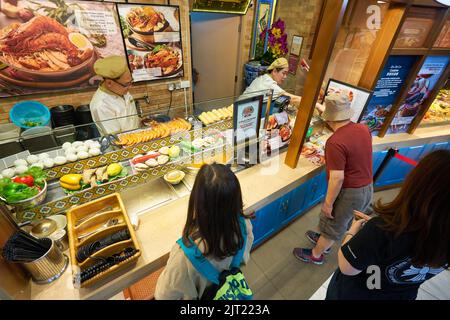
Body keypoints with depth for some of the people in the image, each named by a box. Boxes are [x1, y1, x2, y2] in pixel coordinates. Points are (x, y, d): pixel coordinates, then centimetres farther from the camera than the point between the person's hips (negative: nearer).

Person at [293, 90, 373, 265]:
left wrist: (328, 203, -17)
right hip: (368, 189, 8)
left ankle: (316, 255, 38)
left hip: (349, 193, -8)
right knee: (342, 222, 28)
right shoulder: (364, 129, -4)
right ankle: (325, 241, 53)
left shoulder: (335, 142, -29)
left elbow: (337, 178, -29)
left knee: (331, 224, 14)